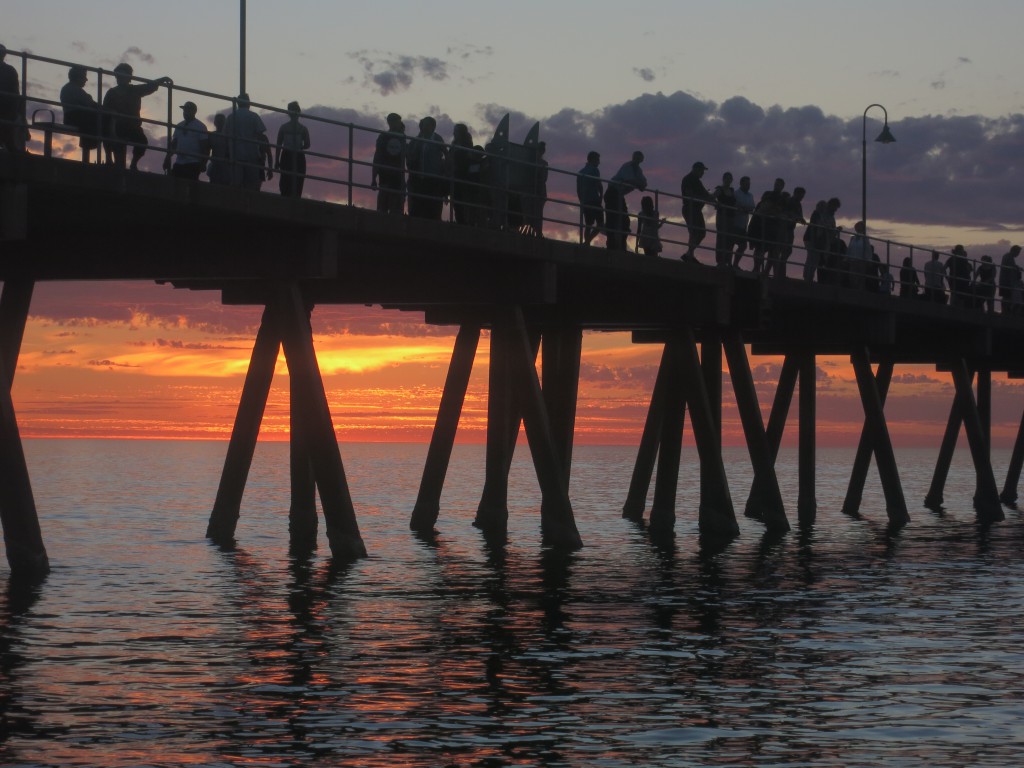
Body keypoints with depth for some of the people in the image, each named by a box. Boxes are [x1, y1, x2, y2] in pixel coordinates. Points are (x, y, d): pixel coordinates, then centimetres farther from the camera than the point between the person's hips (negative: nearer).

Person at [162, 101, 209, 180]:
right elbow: (173, 143, 18)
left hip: (193, 165, -5)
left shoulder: (200, 127, 1)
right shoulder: (179, 126, 16)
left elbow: (205, 146, -4)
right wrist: (167, 158, 8)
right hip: (179, 163, 5)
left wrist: (203, 163, -11)